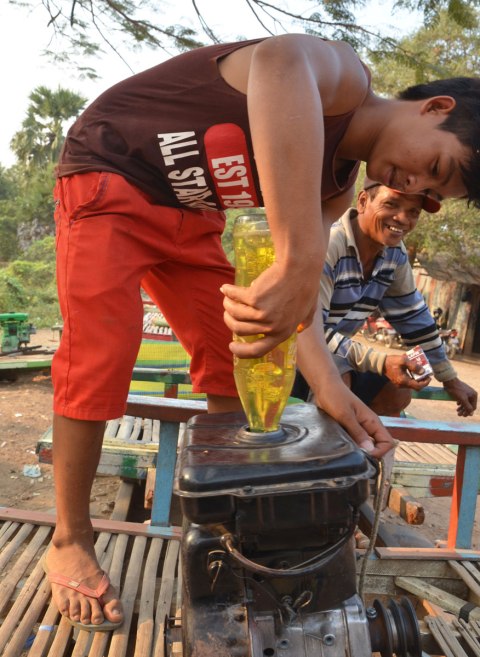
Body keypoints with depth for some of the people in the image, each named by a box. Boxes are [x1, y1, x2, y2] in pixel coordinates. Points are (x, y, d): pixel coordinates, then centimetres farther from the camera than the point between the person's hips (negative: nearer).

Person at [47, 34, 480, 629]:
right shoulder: (346, 78, -22)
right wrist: (299, 262, -57)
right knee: (100, 359, -15)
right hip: (109, 176, -7)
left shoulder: (338, 186, 1)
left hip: (188, 213, 8)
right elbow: (280, 61, -49)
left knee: (231, 361, 2)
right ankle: (69, 541, 4)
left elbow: (291, 291, -8)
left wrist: (328, 384, -24)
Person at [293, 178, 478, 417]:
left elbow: (414, 317, 6)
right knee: (337, 381, -33)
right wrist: (381, 362, -36)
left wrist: (450, 379, 8)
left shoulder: (395, 252, -3)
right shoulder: (324, 246, -28)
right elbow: (308, 328, -31)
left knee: (397, 394, 6)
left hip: (336, 353, 8)